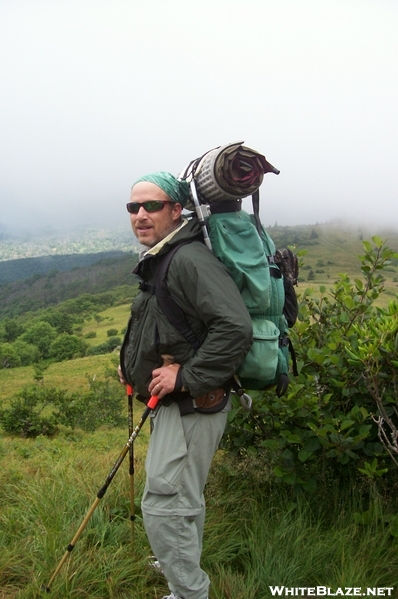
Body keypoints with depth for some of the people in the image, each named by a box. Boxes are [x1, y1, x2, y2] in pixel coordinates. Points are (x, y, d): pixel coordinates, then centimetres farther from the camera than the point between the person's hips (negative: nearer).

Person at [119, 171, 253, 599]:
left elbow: (235, 327, -32)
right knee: (184, 498, 26)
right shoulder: (159, 261, 12)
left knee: (164, 504, -3)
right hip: (174, 403, 10)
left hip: (191, 404, -10)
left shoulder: (190, 259, -21)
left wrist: (185, 376, -26)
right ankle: (185, 564, 46)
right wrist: (133, 365, 15)